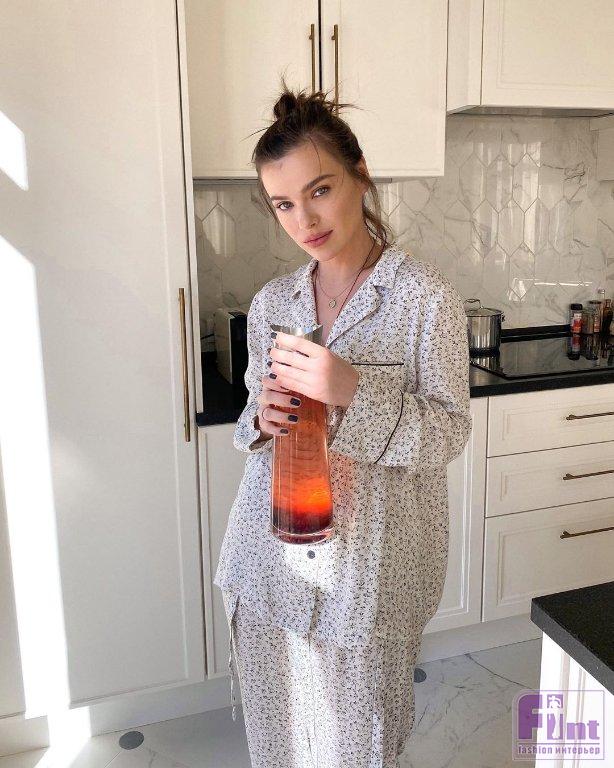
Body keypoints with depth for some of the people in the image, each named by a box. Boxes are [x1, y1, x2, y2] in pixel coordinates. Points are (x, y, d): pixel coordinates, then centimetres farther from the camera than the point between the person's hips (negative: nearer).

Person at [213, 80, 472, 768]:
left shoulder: (425, 297, -11)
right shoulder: (271, 303, 3)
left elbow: (449, 433, -12)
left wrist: (353, 390, -27)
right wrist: (262, 417, -11)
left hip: (370, 559, -4)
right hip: (271, 557, 4)